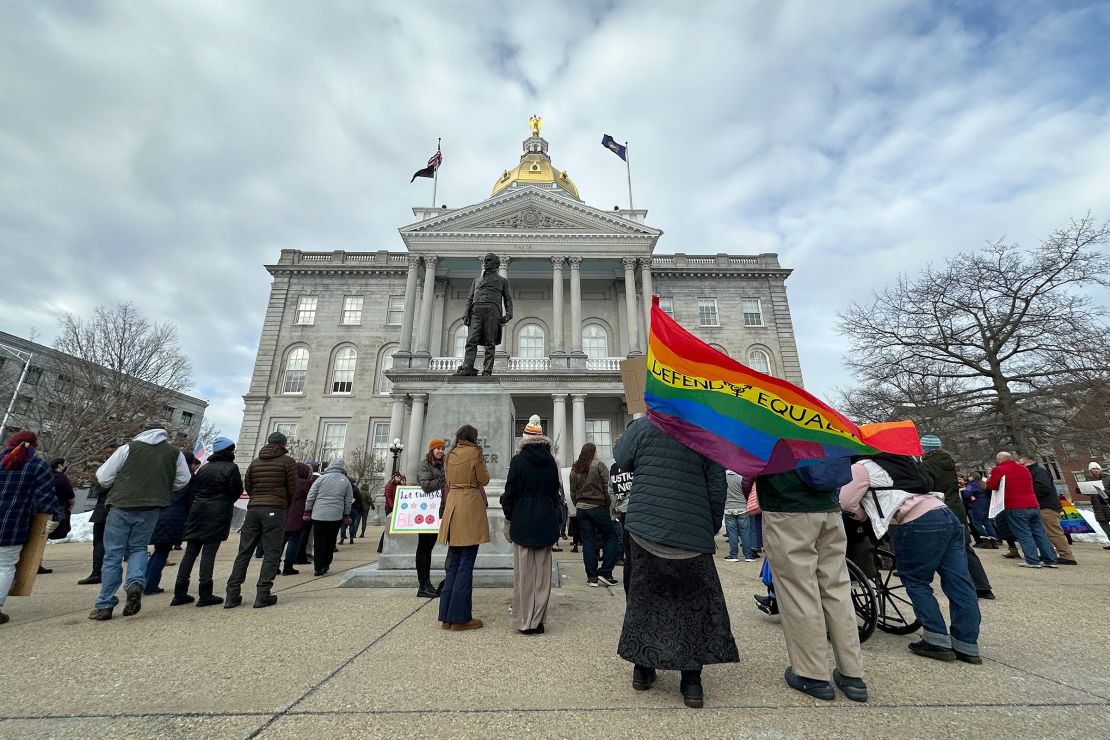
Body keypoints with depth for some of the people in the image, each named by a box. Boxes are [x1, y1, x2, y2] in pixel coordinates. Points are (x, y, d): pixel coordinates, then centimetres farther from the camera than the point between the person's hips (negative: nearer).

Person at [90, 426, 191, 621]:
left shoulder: (129, 448, 1)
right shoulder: (175, 453, 6)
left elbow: (103, 477, 1)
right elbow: (183, 480, 9)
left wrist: (121, 484, 21)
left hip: (121, 506, -1)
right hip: (151, 509, 1)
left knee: (113, 554, 8)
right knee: (138, 548, 18)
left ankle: (104, 605, 12)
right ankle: (136, 582, -8)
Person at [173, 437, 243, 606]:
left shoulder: (203, 468, 13)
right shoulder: (231, 467, -7)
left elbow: (194, 489, 11)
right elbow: (237, 491, -8)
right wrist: (227, 501, 12)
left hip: (198, 510, 6)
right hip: (218, 513, -6)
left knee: (190, 551, 11)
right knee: (209, 552, -4)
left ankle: (180, 593, 15)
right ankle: (205, 594, -1)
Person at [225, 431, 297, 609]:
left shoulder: (255, 462, 14)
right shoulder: (287, 461, -2)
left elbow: (247, 486, 16)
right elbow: (292, 489, -3)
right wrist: (286, 505, 16)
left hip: (253, 509, 5)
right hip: (275, 510, -5)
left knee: (244, 553, 11)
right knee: (271, 554, 0)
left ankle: (232, 595, 12)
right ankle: (262, 596, -2)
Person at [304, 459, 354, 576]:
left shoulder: (321, 478, 0)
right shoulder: (346, 481, 3)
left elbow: (310, 497, 2)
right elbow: (348, 501, 6)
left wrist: (307, 512, 12)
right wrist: (346, 516, 15)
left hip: (319, 515, -1)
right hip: (336, 517, 1)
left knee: (319, 542, 6)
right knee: (331, 541, 14)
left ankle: (319, 568, 6)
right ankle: (326, 565, 20)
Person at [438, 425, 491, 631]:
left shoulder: (450, 455, 12)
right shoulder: (474, 453, -6)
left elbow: (447, 482, 17)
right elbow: (484, 480, -1)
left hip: (452, 505, 7)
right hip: (471, 507, -7)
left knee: (453, 564, 13)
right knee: (466, 564, -1)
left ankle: (447, 616, 18)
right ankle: (460, 617, 4)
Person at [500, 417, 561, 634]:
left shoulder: (518, 460, -9)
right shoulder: (550, 461, 1)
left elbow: (510, 492, -6)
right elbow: (556, 490, 7)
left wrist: (508, 516, 8)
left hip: (523, 521, -3)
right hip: (546, 522, 3)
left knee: (524, 572, 8)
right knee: (542, 572, 11)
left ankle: (525, 621, 16)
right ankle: (538, 620, 19)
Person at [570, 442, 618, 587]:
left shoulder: (575, 469, 7)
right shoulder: (599, 466, -8)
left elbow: (573, 492, 10)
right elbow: (607, 488, -12)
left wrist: (578, 505, 16)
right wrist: (608, 505, -1)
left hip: (581, 508, 5)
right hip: (598, 507, -5)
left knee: (587, 542, 9)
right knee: (611, 537, 9)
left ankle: (592, 577, 11)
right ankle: (605, 572, 4)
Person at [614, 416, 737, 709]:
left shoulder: (642, 426, -5)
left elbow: (621, 460, 5)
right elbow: (717, 487, 0)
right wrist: (713, 528, 11)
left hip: (644, 526, 1)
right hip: (692, 532, 0)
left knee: (644, 594, 18)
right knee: (697, 602, 16)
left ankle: (642, 668, 29)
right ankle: (691, 680, 20)